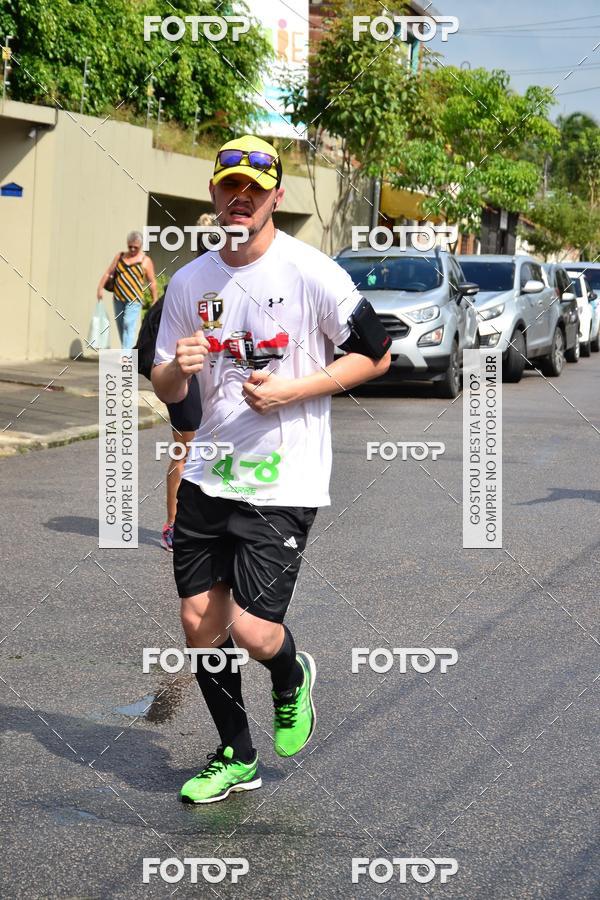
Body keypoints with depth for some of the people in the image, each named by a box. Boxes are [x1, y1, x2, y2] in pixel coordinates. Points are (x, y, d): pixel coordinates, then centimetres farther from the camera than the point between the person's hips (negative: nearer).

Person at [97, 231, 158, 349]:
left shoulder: (145, 261, 3)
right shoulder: (120, 257, 13)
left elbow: (152, 282, 2)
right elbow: (108, 273, 13)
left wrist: (155, 301, -1)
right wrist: (100, 287, 1)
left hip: (134, 299, -5)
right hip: (118, 298, 5)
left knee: (129, 325, -17)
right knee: (121, 327, 7)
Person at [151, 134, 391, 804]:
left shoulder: (311, 272, -9)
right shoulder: (189, 282, 7)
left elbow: (376, 354, -4)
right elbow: (164, 390, 13)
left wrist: (291, 390, -14)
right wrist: (177, 369, -11)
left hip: (284, 482, -5)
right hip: (209, 475, 5)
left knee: (252, 630, -11)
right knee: (198, 619, 6)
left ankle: (293, 681, 26)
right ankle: (235, 757, 26)